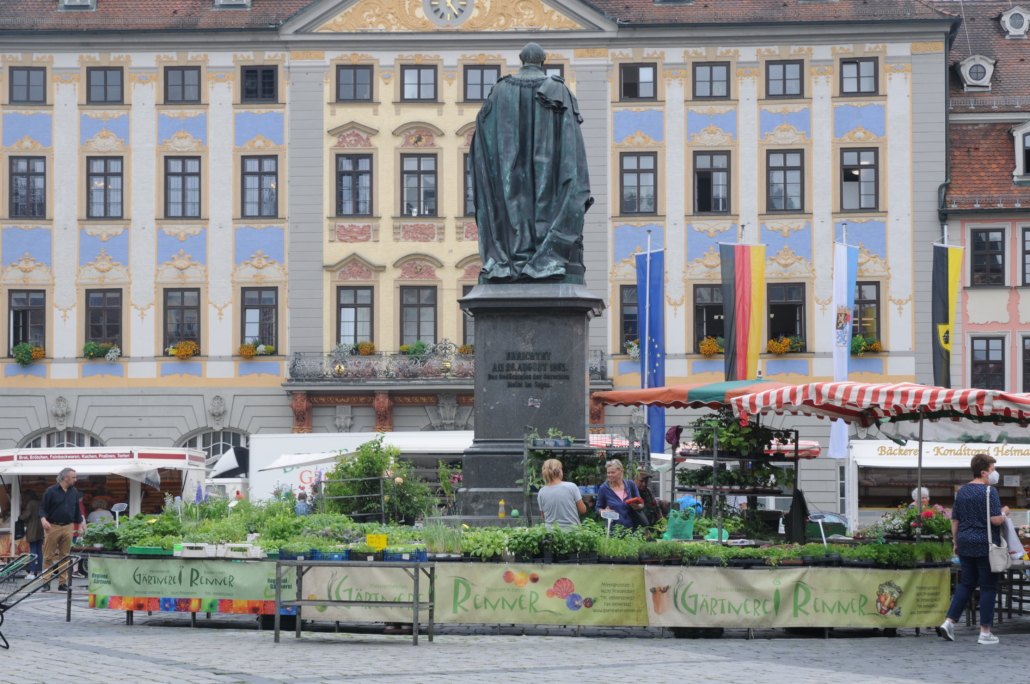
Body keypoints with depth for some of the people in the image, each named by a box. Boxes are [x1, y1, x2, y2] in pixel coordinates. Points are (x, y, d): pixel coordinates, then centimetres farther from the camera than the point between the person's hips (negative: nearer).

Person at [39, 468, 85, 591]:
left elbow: (77, 511, 19)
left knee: (65, 556, 5)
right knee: (48, 557, -3)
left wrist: (82, 524, 12)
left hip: (67, 528, 4)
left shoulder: (74, 492, 12)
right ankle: (46, 583, 1)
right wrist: (43, 519, -20)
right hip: (52, 527, -4)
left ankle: (63, 583, 9)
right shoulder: (51, 491, -2)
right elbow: (43, 508, -2)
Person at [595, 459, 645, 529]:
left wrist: (637, 506, -13)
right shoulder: (603, 488, 0)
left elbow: (641, 505, 9)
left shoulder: (631, 485, 4)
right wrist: (604, 511, -13)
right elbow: (598, 508, 9)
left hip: (631, 526, 2)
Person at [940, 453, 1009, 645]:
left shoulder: (962, 491, 9)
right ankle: (985, 632, 3)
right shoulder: (989, 491, -12)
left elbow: (955, 520, 13)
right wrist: (1004, 512, 2)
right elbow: (996, 520, -18)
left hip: (965, 543, 7)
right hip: (985, 544, -7)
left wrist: (956, 542, 21)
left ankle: (949, 622, 5)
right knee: (988, 587, 2)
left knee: (966, 584, 16)